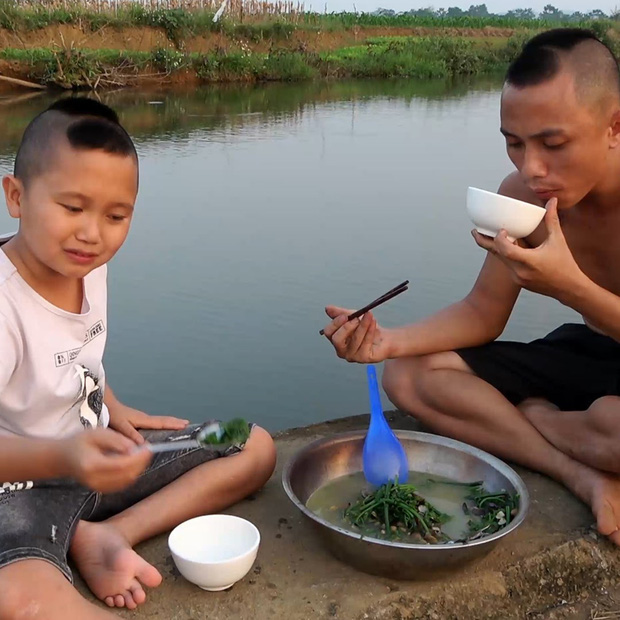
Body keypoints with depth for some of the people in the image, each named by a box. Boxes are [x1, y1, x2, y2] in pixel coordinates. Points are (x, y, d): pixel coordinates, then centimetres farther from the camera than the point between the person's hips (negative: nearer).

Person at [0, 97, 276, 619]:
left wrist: (115, 411, 6)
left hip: (97, 453, 8)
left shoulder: (89, 264, -3)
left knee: (256, 448, 3)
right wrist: (61, 458, -51)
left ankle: (100, 536, -8)